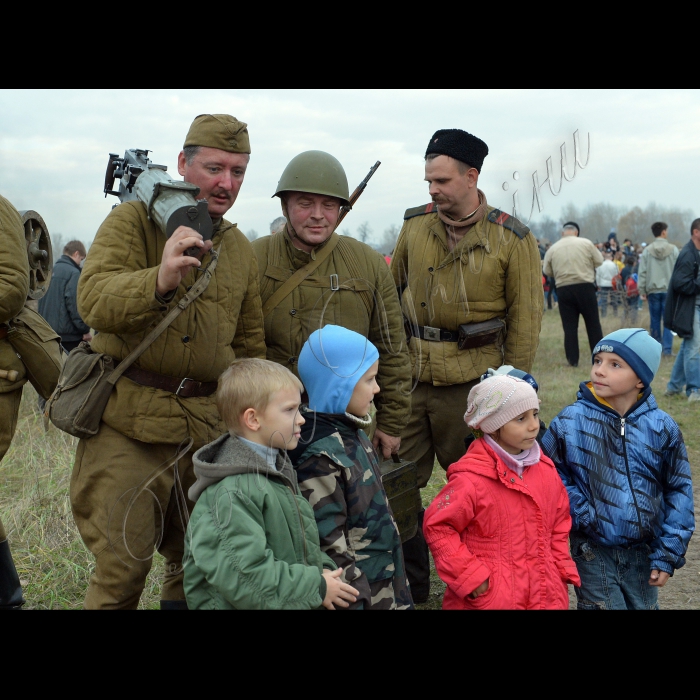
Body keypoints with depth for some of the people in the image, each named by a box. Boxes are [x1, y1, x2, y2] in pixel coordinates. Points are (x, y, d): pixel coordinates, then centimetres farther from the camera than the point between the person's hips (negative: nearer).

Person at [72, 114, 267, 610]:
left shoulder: (241, 250, 14)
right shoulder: (134, 221, -3)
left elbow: (250, 344, 21)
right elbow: (94, 300, -20)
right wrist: (160, 281, -38)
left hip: (206, 427, 5)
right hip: (128, 424, -5)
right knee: (121, 572, -1)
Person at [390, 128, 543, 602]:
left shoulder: (513, 239, -6)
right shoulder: (414, 224, 3)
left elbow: (525, 320, -3)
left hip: (472, 381, -3)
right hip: (409, 375, 3)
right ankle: (409, 587, 24)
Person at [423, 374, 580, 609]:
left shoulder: (545, 469, 3)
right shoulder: (471, 478, -17)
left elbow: (559, 523, 14)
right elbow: (437, 527, -14)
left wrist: (562, 570, 6)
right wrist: (472, 577, -14)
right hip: (490, 599, -5)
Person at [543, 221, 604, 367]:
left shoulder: (553, 249, 2)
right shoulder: (586, 243, -2)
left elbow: (547, 271, 7)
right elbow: (599, 261, 3)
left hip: (563, 289, 1)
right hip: (585, 287, -1)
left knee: (569, 326, 6)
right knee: (593, 323, 8)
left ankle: (573, 359, 5)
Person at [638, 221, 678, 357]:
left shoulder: (647, 251, -1)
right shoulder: (673, 250, -3)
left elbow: (642, 272, -1)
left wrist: (642, 291, 5)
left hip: (653, 290, 1)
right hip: (669, 289, -1)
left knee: (655, 321, 9)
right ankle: (667, 349, -2)